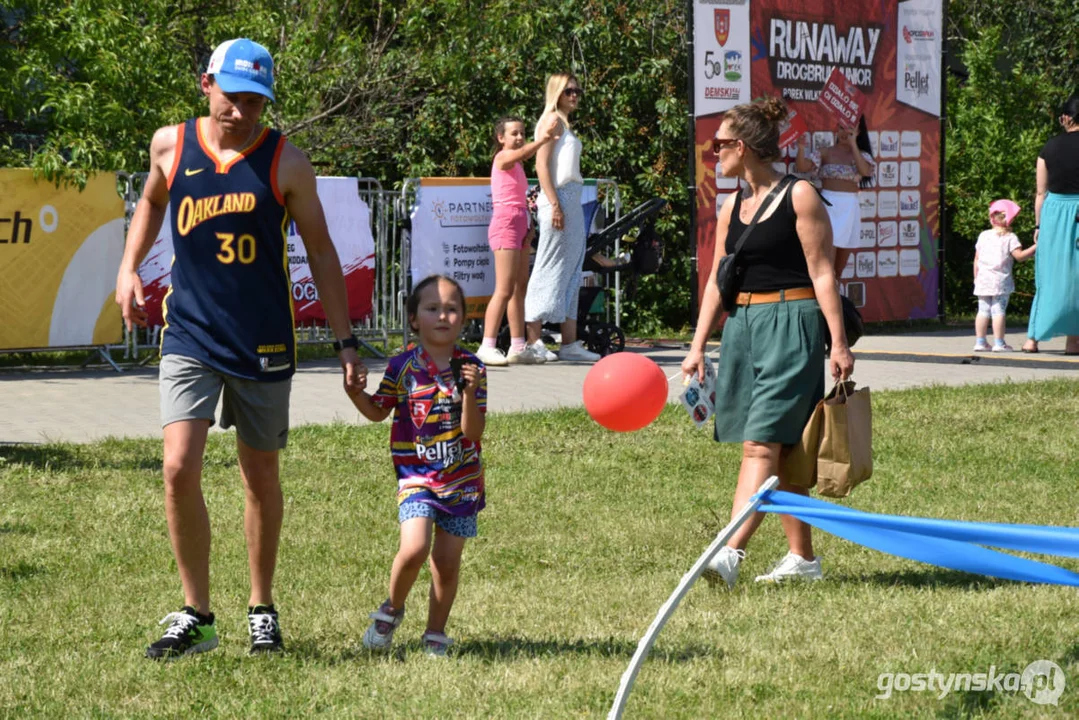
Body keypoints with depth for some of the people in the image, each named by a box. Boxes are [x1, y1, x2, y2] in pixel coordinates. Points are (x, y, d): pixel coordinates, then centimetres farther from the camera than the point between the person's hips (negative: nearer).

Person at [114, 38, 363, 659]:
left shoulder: (286, 163, -6)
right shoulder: (170, 145, 0)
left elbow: (320, 249, 2)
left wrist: (346, 340, 0)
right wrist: (129, 269, 9)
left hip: (264, 344, -1)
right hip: (190, 335, 1)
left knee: (261, 478, 10)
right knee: (180, 470, -13)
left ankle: (263, 611, 27)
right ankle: (196, 616, 0)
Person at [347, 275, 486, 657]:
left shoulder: (471, 368, -2)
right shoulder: (403, 367, -3)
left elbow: (472, 432, -8)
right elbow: (378, 411, 10)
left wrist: (469, 392, -22)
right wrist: (356, 393, -9)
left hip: (461, 478, 1)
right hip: (416, 476, -1)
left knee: (447, 561, 5)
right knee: (414, 549, -18)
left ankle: (436, 634, 22)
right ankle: (392, 609, 10)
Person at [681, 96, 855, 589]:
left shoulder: (799, 197, -6)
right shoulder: (731, 208, 13)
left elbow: (822, 272, -8)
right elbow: (717, 280, 15)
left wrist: (839, 343, -12)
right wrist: (698, 346, 9)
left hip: (792, 325, -7)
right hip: (743, 326, 7)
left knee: (762, 443, -15)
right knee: (782, 450, 11)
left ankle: (730, 553, -26)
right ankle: (802, 558, 18)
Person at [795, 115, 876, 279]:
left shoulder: (862, 155, 7)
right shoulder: (825, 153, 2)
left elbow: (864, 170, -14)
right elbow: (802, 167, -8)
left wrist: (853, 144, -15)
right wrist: (801, 149, -26)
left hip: (849, 208, 3)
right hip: (828, 205, -3)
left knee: (841, 265, 11)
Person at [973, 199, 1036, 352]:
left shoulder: (983, 236, 8)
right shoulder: (1010, 238, -4)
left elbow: (977, 259, 10)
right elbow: (1019, 256, -11)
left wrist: (976, 277, 19)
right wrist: (1035, 247, -4)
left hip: (983, 280, 4)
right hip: (1000, 280, -4)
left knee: (983, 310, 7)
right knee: (998, 311, -4)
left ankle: (980, 341, 8)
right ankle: (999, 343, -4)